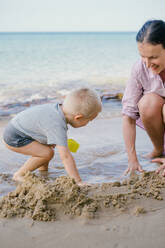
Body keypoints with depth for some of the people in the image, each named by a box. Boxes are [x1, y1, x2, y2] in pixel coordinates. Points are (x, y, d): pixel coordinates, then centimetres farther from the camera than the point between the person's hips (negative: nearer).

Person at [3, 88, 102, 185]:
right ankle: (19, 175, -3)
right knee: (47, 153, -18)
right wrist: (78, 182, -31)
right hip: (14, 138, -10)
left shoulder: (59, 108, -5)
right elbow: (66, 156, -34)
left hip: (17, 128, 10)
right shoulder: (58, 126, -32)